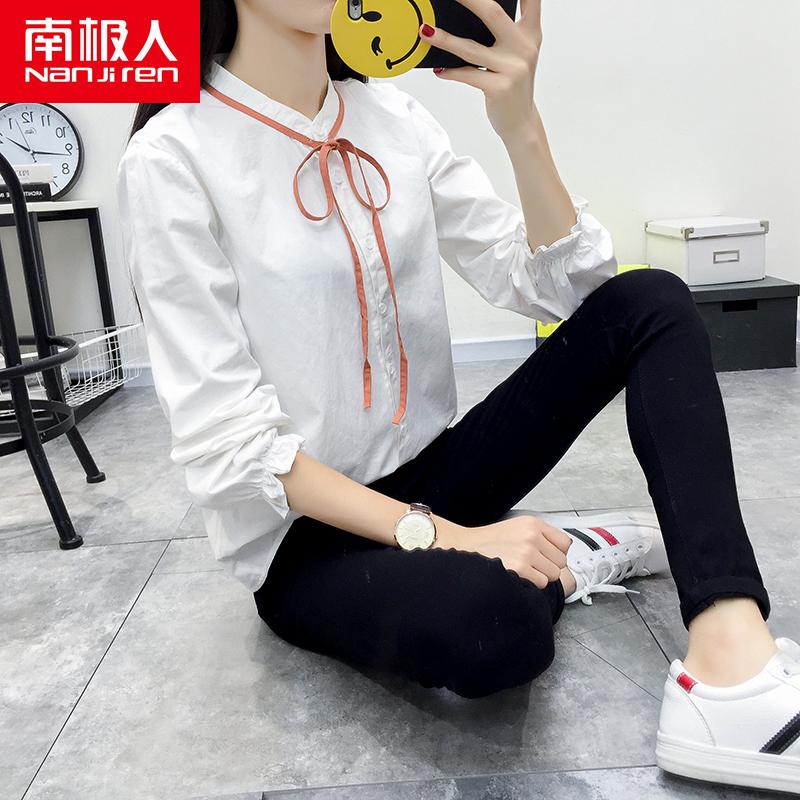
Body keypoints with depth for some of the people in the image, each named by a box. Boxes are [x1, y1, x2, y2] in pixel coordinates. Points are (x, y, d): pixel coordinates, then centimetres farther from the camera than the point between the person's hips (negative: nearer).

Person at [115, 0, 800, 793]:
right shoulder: (171, 159, -13)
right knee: (489, 622, -36)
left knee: (650, 301, -7)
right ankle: (565, 564, 0)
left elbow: (563, 286, -3)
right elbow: (224, 443, -19)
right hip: (303, 533, -5)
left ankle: (734, 668, -20)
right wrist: (442, 538, -25)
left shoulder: (394, 116, 2)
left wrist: (520, 127, -19)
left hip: (427, 471, 6)